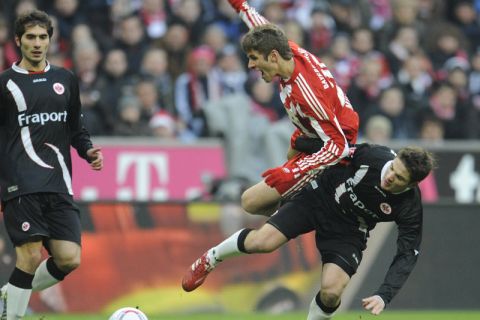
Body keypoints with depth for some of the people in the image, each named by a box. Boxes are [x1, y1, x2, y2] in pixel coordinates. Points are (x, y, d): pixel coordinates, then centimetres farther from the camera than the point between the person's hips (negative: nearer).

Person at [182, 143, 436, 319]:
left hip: (349, 231, 0)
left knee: (330, 292, -19)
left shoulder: (410, 208, -26)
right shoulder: (372, 156, -27)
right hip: (321, 196, 0)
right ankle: (211, 258, 14)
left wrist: (384, 295, -35)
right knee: (262, 242, -17)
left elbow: (407, 255, -23)